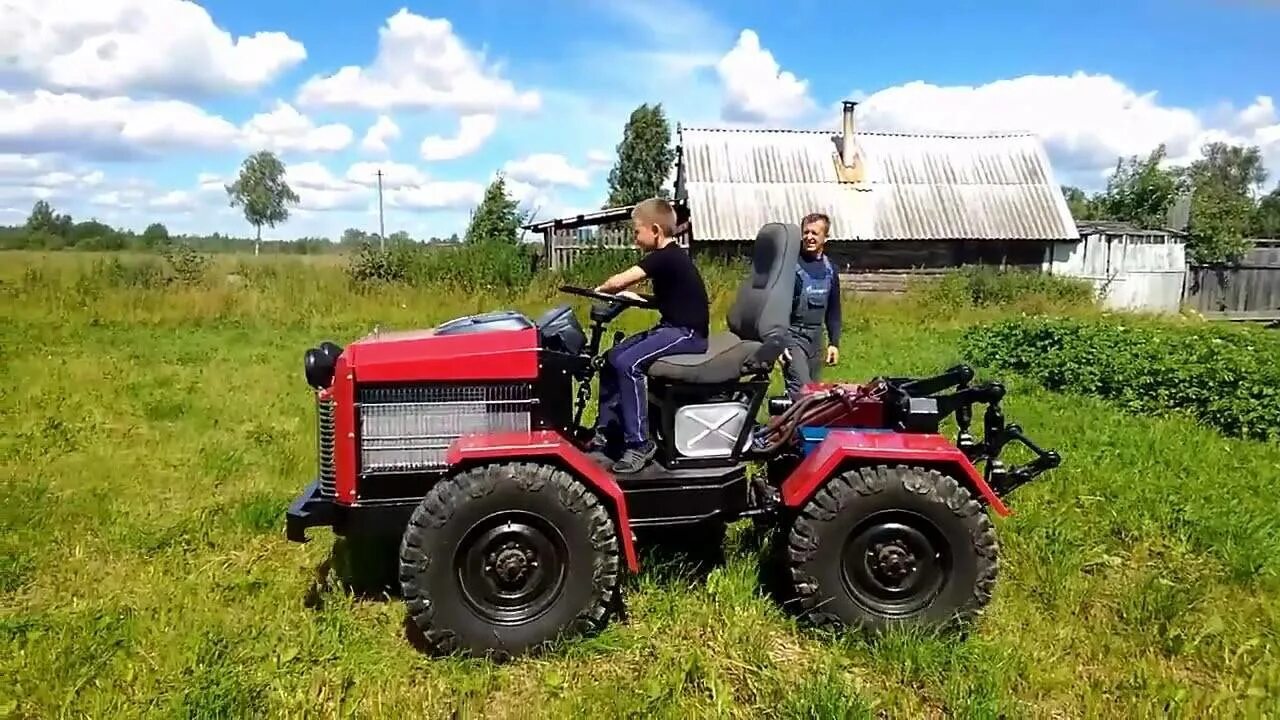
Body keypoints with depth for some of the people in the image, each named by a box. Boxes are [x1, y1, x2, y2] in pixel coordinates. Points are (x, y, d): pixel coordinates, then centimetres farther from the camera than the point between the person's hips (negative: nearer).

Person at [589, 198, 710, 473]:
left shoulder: (665, 257, -17)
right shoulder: (669, 257, 14)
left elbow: (618, 282, -22)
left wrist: (600, 289, -1)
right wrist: (636, 299, 10)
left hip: (687, 333, -11)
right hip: (673, 328, 11)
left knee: (628, 364, -27)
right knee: (613, 356, 8)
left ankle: (639, 443, -19)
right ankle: (605, 430, 13)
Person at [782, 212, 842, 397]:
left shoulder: (830, 269, 9)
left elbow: (833, 309, 18)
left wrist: (834, 342, 13)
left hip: (816, 338, 7)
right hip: (792, 336, -6)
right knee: (801, 391, -18)